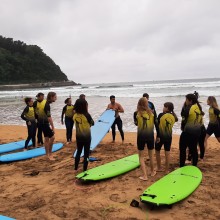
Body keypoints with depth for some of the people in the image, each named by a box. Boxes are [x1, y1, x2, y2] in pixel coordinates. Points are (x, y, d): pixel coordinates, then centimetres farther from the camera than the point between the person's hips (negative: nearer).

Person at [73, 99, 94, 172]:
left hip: (78, 137, 5)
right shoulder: (86, 115, -20)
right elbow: (92, 123, -4)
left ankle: (76, 169, 27)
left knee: (78, 152, 20)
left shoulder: (75, 115, -6)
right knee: (86, 153, 7)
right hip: (86, 137, -5)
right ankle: (84, 170, 12)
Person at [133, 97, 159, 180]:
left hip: (141, 136, -2)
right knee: (151, 155, 21)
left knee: (141, 156, 10)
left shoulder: (136, 113, -8)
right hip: (150, 136, 2)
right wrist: (158, 136, 9)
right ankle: (152, 171, 38)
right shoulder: (152, 113, -4)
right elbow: (157, 125, 0)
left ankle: (145, 175, 4)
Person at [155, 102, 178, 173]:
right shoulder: (173, 116, -2)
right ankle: (167, 170, 14)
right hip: (168, 137, 3)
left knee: (157, 151, 16)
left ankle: (159, 168, 22)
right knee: (167, 153, 9)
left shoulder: (161, 115, -13)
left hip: (160, 136, -3)